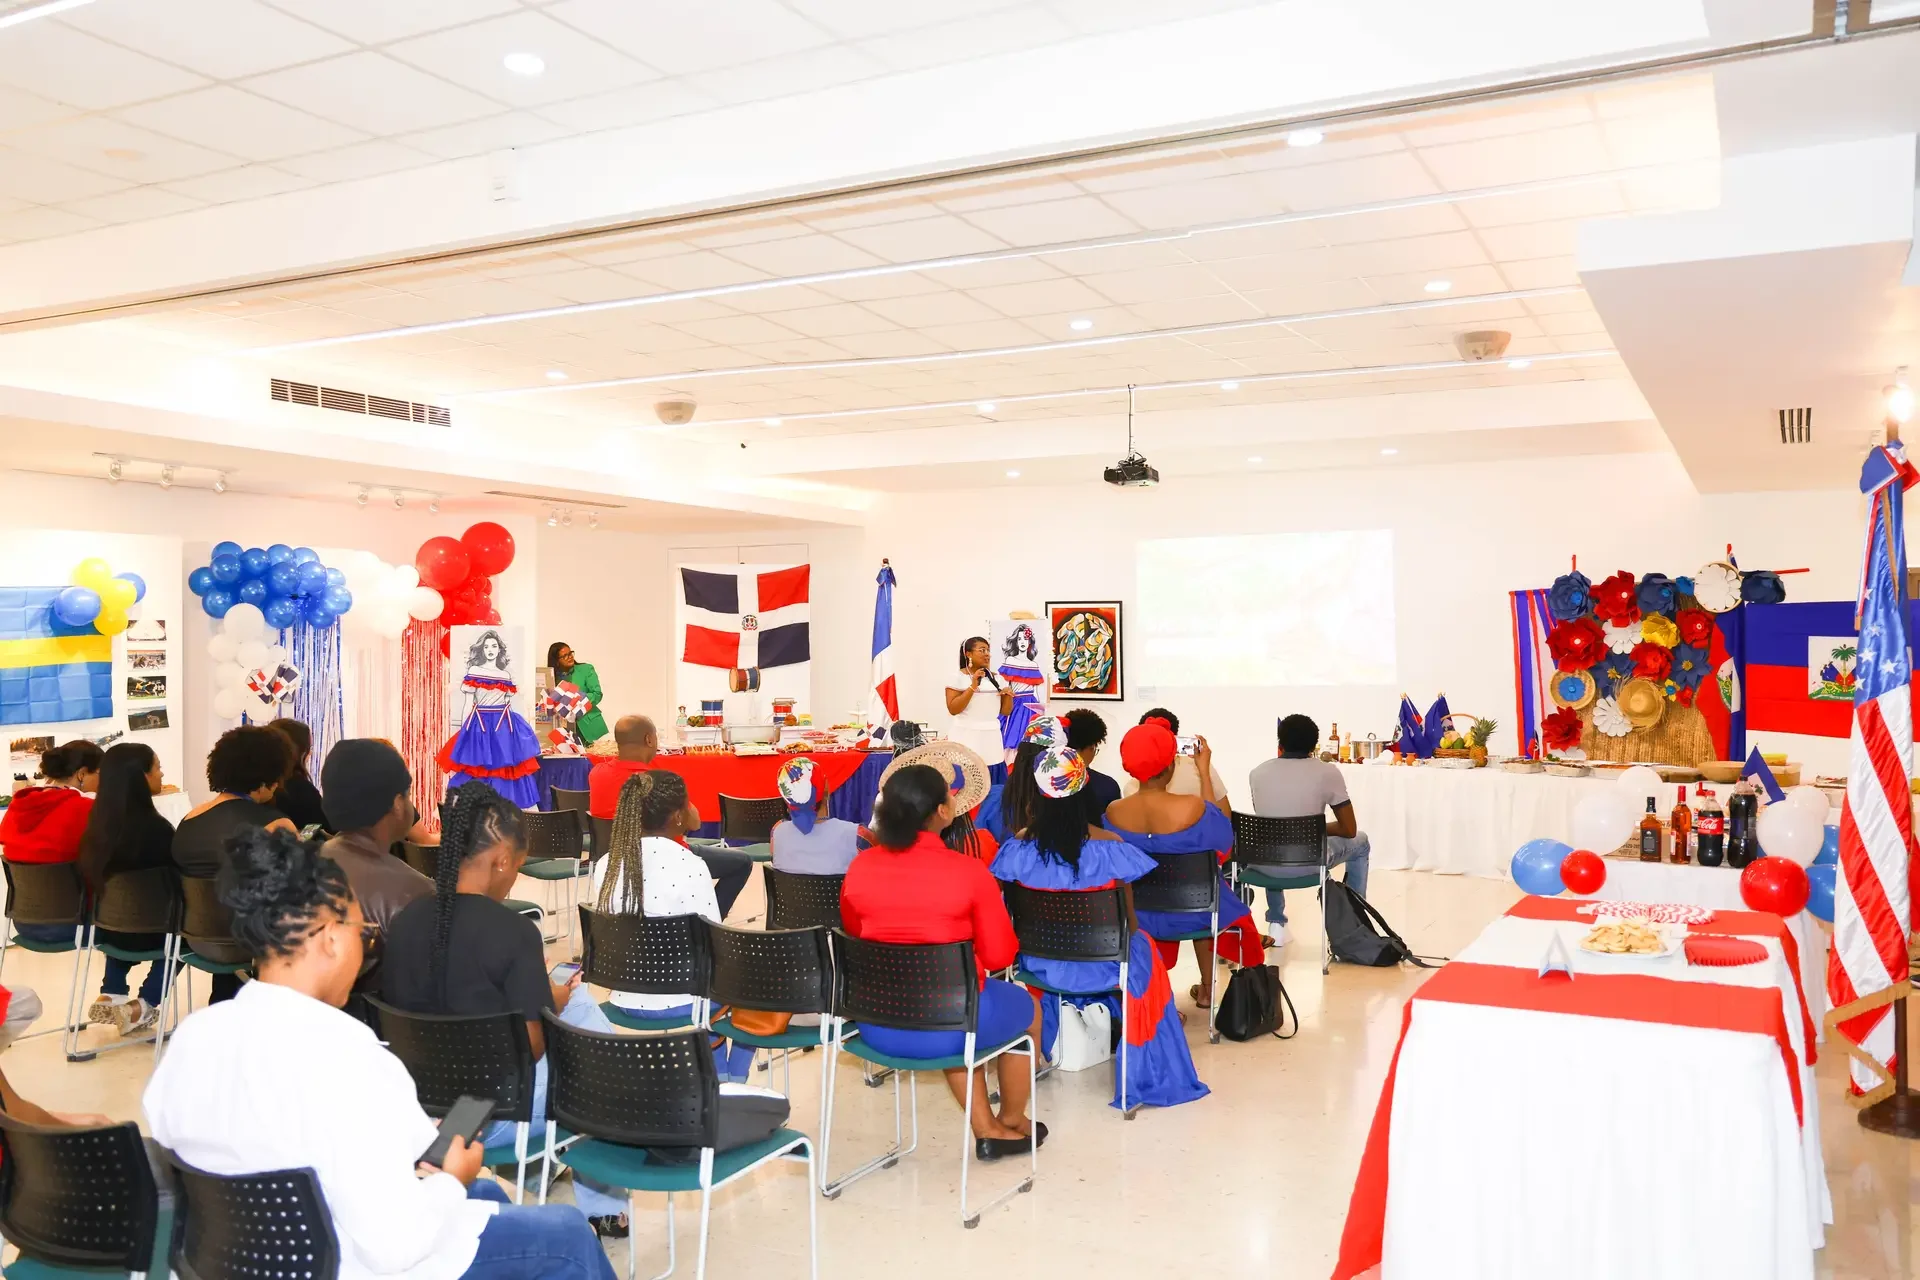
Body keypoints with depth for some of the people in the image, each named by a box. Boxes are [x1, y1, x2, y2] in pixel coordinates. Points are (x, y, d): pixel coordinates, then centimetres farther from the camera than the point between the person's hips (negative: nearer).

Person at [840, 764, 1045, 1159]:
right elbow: (998, 956, -7)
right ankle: (1012, 1122, 45)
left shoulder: (859, 868, -4)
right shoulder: (969, 871, -16)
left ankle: (985, 1129, 38)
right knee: (1027, 1007, 28)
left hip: (876, 1024, 4)